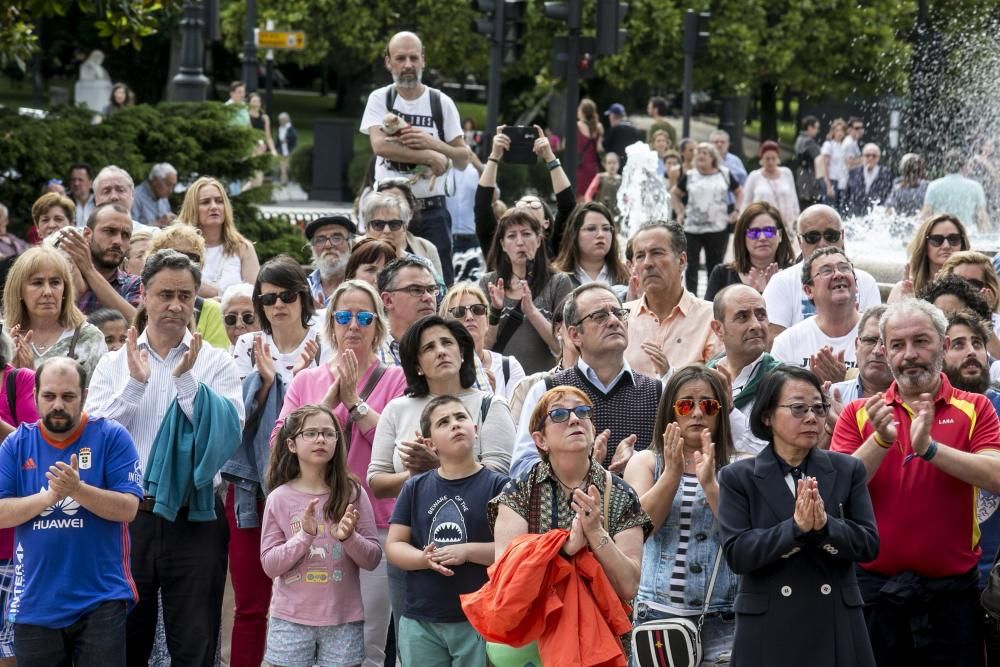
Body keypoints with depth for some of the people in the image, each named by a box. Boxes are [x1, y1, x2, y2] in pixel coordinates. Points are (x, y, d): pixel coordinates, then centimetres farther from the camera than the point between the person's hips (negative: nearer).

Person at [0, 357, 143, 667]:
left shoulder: (111, 437, -3)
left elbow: (127, 508, -10)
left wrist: (77, 489, -24)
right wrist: (50, 496, -17)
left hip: (101, 599, -3)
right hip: (36, 604, 3)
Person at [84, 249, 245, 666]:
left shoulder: (216, 363, 4)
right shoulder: (114, 364, 8)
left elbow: (228, 433, -9)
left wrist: (187, 379, -16)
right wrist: (134, 383, -11)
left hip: (195, 518, -1)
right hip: (128, 516, 2)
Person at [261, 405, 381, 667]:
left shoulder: (353, 494, 0)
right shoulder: (279, 498, -1)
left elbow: (372, 559, 0)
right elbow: (270, 565, -3)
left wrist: (348, 537, -19)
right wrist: (305, 536, -18)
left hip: (343, 619, 0)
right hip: (291, 619, 0)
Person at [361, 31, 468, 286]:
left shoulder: (442, 103, 5)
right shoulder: (379, 100, 3)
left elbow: (463, 158, 5)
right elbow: (380, 145, -14)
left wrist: (433, 143, -14)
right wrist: (430, 157, -14)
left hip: (431, 210, 1)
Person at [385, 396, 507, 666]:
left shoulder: (498, 486, -3)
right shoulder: (415, 488, 8)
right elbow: (393, 546, 6)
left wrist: (467, 551, -18)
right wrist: (425, 559, -14)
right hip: (419, 622, 3)